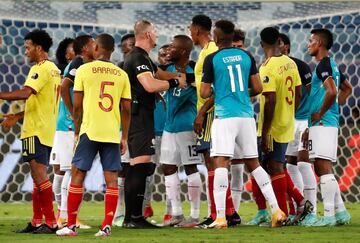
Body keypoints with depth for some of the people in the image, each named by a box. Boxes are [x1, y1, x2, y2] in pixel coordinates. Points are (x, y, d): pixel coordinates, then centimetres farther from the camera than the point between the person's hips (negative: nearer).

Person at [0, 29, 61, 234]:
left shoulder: (41, 69, -13)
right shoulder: (54, 70, 18)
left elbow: (25, 93, -26)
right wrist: (18, 117, 21)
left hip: (36, 131, -10)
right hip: (47, 131, 10)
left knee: (40, 176, -10)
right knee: (38, 177, 11)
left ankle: (51, 223, -11)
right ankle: (37, 222, 13)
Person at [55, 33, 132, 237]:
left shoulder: (84, 70, 0)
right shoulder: (121, 74, 8)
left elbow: (77, 105, 0)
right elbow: (127, 109, 7)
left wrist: (77, 132, 10)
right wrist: (124, 137, 13)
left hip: (89, 131, -2)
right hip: (113, 133, 2)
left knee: (78, 175, 4)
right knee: (112, 179, 2)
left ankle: (71, 225, 3)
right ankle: (107, 226, -4)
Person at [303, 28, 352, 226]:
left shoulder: (323, 65, -12)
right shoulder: (332, 65, 18)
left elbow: (332, 92, -26)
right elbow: (347, 89, 31)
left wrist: (320, 113, -15)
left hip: (322, 123, -10)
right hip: (330, 122, 10)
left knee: (323, 167, -10)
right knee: (323, 169, 13)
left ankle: (329, 215, -10)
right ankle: (340, 212, 13)